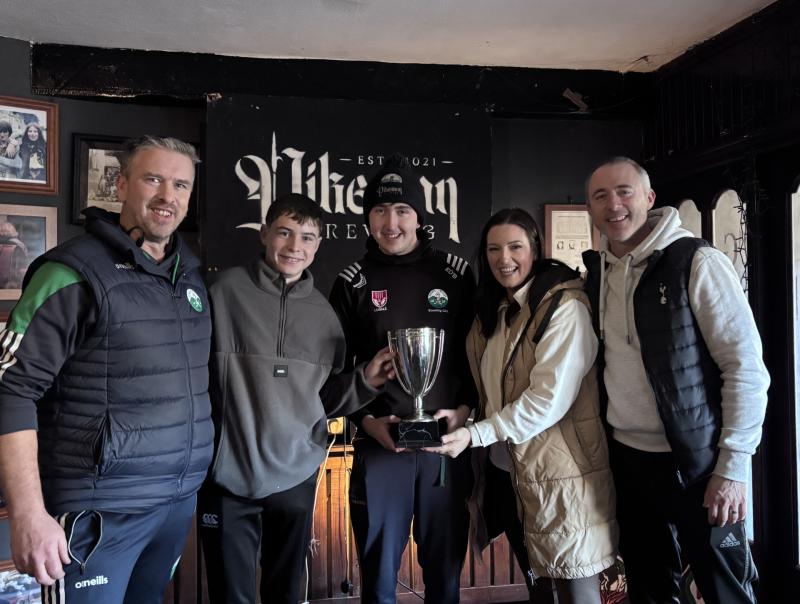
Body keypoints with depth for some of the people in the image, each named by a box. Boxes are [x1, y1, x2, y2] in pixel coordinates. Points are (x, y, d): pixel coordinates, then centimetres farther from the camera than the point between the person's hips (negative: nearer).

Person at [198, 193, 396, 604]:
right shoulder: (226, 291, -7)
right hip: (227, 478, -3)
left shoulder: (323, 313, 5)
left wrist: (366, 380, -7)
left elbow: (327, 400, 9)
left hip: (296, 478, 4)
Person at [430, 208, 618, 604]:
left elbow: (549, 399, -22)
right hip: (504, 470, 7)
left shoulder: (564, 307, -15)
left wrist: (474, 435, -21)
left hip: (558, 474, -7)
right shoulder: (494, 311, 10)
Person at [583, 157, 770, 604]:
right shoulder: (596, 272, 4)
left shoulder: (697, 263, -12)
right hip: (626, 459, 5)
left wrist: (732, 466, -15)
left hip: (695, 462, -5)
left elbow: (746, 366, -13)